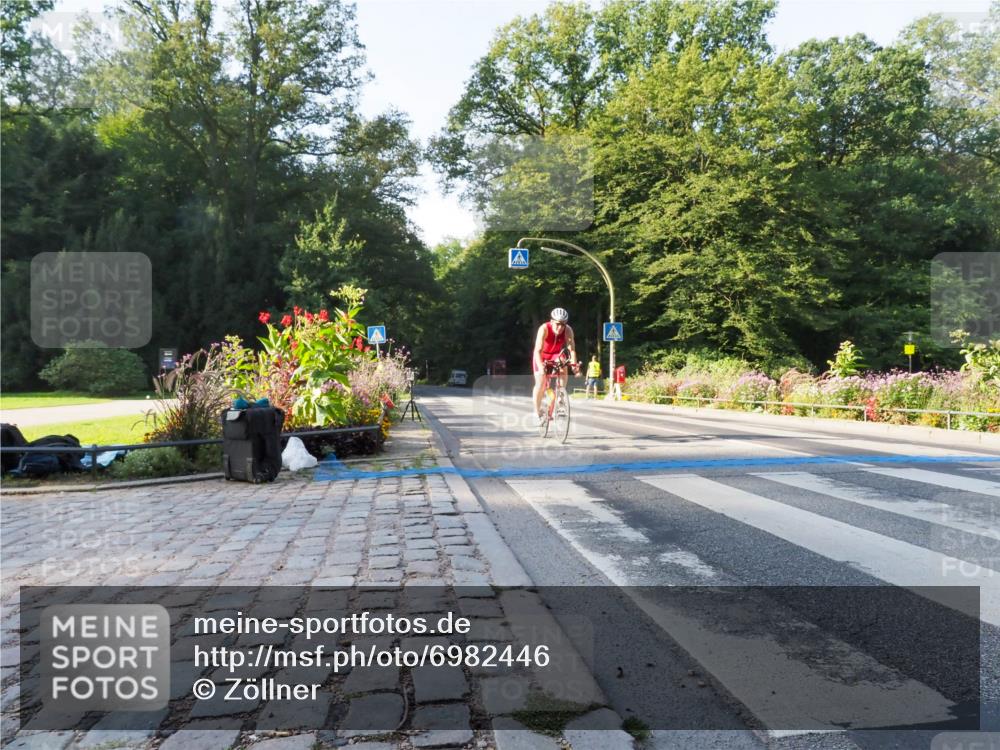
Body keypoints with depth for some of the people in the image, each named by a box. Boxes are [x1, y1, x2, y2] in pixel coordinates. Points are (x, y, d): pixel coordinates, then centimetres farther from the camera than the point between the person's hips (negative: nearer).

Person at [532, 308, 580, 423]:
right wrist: (540, 366, -55)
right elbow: (538, 350, -40)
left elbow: (571, 349, -31)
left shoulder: (568, 330, -26)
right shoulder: (544, 329, -33)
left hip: (556, 355, 2)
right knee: (540, 384, -13)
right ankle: (537, 412, 7)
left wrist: (574, 364, -47)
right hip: (542, 356, -2)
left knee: (563, 370, -28)